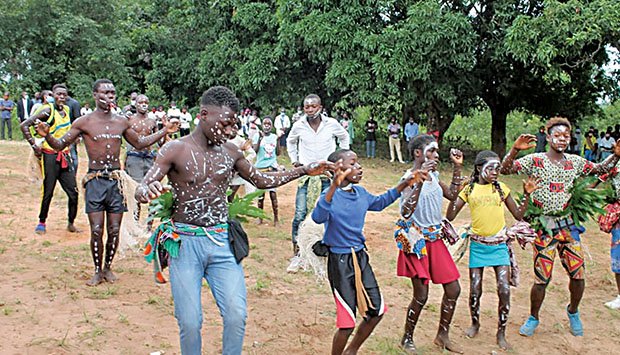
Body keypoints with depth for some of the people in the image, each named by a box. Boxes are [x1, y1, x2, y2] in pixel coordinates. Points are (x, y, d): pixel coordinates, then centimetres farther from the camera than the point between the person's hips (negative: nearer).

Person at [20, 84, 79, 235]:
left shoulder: (67, 109, 9)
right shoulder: (48, 110, -10)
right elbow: (24, 125, -15)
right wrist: (34, 146, -15)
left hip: (65, 155, 6)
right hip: (50, 156, -6)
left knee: (73, 192, 3)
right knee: (47, 192, 1)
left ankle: (71, 223, 15)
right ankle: (42, 222, 18)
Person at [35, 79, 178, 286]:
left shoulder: (122, 122, 9)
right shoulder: (84, 122, -1)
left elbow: (139, 143, 22)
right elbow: (59, 145, 1)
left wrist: (164, 132, 15)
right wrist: (47, 135, -20)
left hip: (116, 179, 3)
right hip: (95, 180, -3)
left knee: (114, 230, 5)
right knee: (96, 230, -3)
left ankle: (108, 267, 24)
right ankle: (97, 271, 15)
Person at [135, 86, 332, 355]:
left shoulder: (230, 152, 7)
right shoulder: (175, 150, -6)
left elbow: (261, 180, 19)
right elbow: (140, 191, -11)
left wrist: (304, 170, 14)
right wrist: (149, 191, -37)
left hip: (222, 241, 3)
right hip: (185, 242, -3)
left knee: (237, 315, -3)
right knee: (190, 322, -1)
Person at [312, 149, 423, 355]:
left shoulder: (360, 193, 2)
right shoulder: (331, 195, -21)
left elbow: (379, 203, 23)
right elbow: (318, 218, -42)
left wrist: (404, 184, 16)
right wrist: (334, 186, -52)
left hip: (360, 258, 8)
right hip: (339, 261, -8)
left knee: (376, 310, 16)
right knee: (347, 322, -1)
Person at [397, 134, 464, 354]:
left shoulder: (433, 175, 6)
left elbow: (452, 195, 19)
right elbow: (405, 212, -31)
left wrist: (457, 166, 11)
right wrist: (420, 179, -35)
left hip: (436, 239, 8)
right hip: (417, 241, -8)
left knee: (453, 289, 10)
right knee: (421, 296, 0)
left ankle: (442, 335, 27)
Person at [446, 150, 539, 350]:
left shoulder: (501, 188, 3)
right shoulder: (469, 190, 0)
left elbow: (518, 215, 6)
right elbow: (450, 216, -5)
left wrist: (527, 195, -4)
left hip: (499, 245, 0)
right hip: (477, 245, 0)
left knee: (504, 290, -7)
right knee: (475, 291, 6)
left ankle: (501, 333, 10)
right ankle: (475, 324, 32)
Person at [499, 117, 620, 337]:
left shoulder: (575, 162, 9)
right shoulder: (535, 160, -4)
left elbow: (600, 169, 19)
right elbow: (505, 169, -13)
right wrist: (515, 149, -28)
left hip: (568, 224, 4)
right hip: (544, 226, -4)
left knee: (578, 274, 5)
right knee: (542, 278, -1)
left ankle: (573, 312, 34)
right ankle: (533, 318, 22)